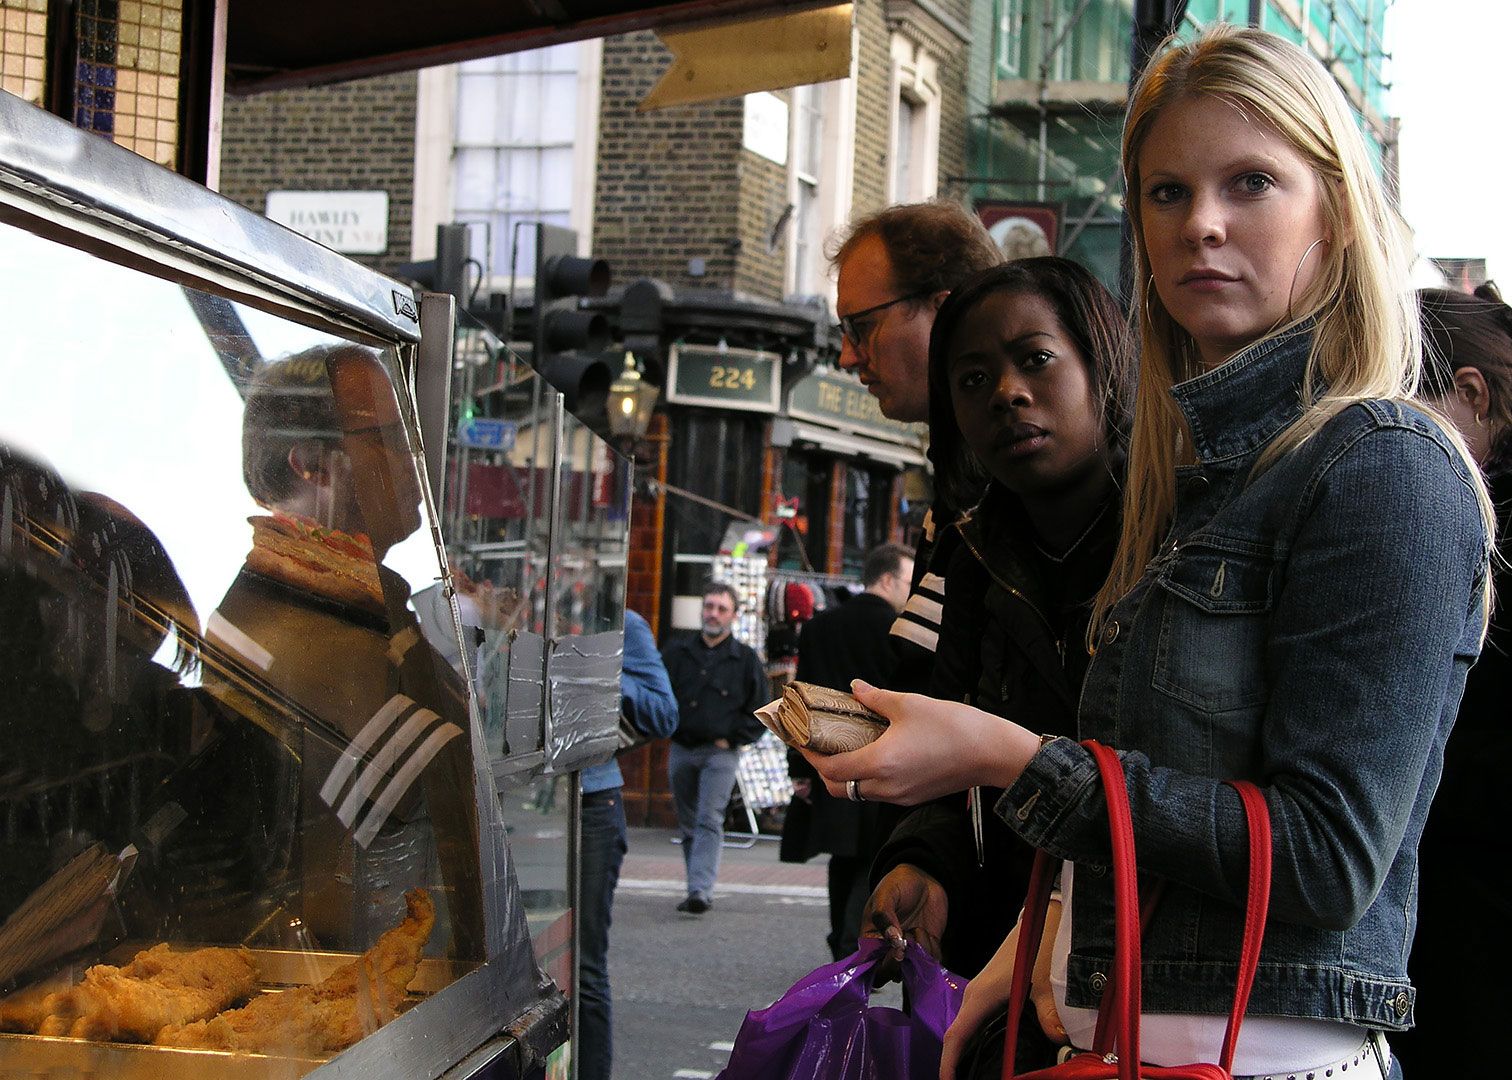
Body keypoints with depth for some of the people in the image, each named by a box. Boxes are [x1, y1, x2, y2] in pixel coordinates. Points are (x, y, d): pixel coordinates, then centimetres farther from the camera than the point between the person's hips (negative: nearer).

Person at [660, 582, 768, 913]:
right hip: (681, 750, 4)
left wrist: (731, 739, -3)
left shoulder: (745, 658, 1)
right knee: (688, 825, 9)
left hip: (721, 752, -3)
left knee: (709, 821, -14)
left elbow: (759, 711, 5)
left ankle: (701, 889, -22)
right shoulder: (677, 650, 6)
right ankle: (699, 889, 18)